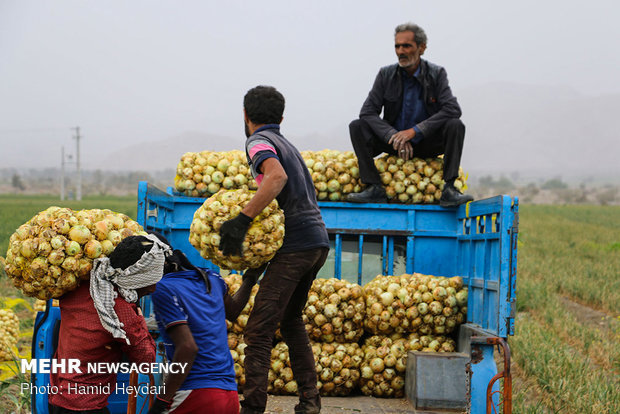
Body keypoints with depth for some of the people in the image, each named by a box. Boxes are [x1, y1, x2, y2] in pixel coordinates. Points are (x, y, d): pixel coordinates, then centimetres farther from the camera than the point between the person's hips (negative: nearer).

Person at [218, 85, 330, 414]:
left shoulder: (258, 141, -4)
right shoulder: (285, 144, 24)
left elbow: (277, 177, -25)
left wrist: (242, 220, -27)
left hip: (295, 245, -9)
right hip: (319, 241, 9)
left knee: (259, 329, -9)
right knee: (291, 319, 23)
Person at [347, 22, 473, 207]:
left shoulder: (436, 74, -7)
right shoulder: (386, 74, -4)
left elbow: (452, 109, -21)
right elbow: (368, 111, -10)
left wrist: (414, 131, -29)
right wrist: (394, 137, -26)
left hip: (427, 143, -1)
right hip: (394, 142, 2)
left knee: (455, 126, -28)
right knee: (357, 127, -19)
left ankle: (449, 190, -31)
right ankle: (374, 189, -24)